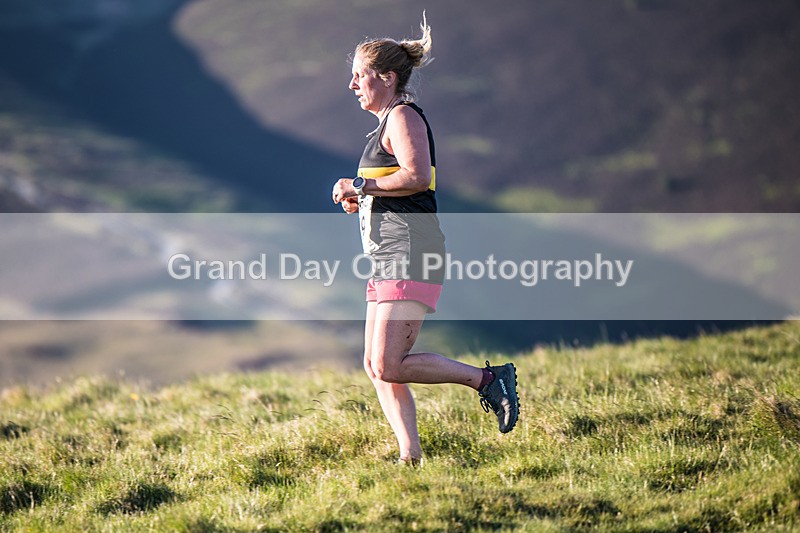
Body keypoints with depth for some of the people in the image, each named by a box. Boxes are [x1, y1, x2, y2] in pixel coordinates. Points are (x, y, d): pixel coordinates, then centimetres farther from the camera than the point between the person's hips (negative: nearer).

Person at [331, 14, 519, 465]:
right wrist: (360, 202, 15)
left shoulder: (403, 116, -7)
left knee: (389, 366, -17)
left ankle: (487, 378, -9)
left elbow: (418, 176, -24)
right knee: (377, 367, 4)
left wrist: (361, 186, -14)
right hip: (390, 259, 10)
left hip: (410, 257, -10)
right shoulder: (389, 122, 23)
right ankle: (411, 457, 4)